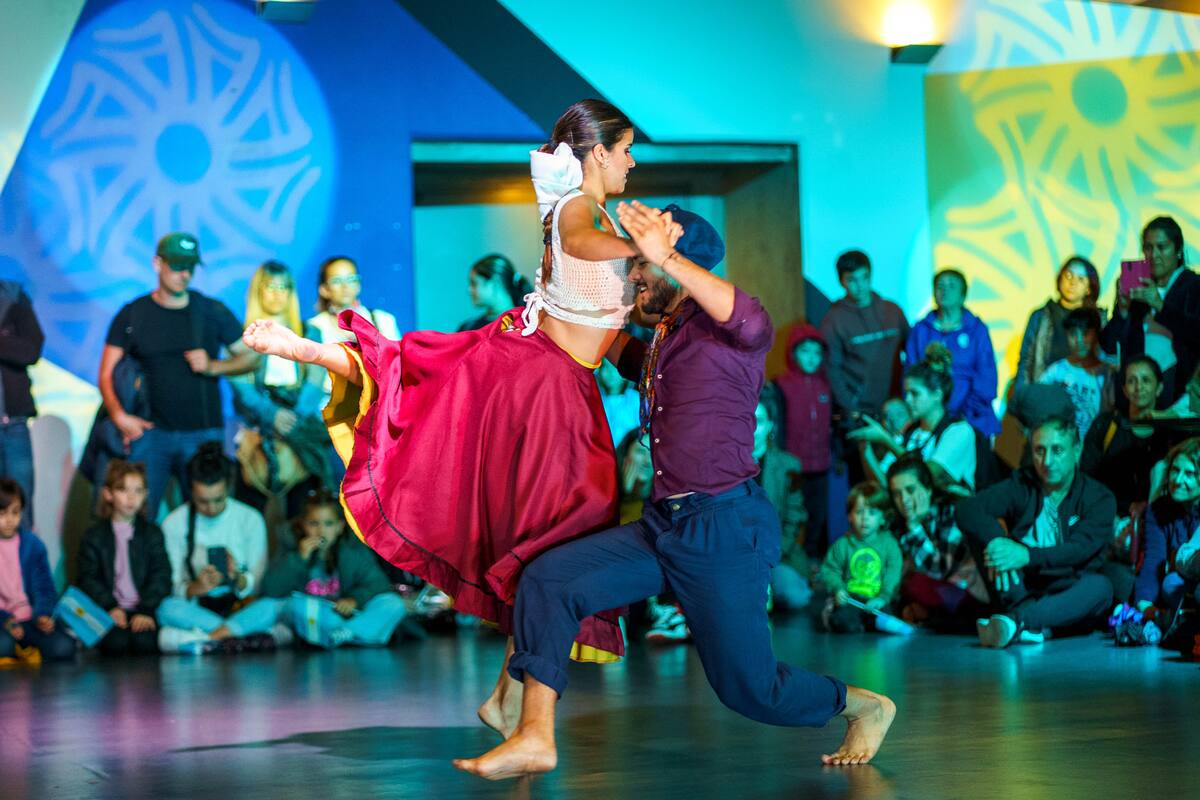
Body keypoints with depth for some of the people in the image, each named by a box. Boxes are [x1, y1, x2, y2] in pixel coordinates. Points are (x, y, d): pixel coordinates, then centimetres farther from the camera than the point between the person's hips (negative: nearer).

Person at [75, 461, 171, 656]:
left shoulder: (152, 533, 11)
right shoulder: (94, 536, 10)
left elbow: (161, 575, 2)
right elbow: (87, 578, 1)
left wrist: (146, 611, -14)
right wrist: (110, 607, -14)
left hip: (144, 612, 0)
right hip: (110, 612, 0)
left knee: (145, 641, -29)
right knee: (116, 642, -30)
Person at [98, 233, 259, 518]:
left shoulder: (212, 311, 7)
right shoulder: (132, 315, 7)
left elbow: (250, 357, 11)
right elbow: (107, 374, 6)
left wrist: (214, 366, -7)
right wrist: (119, 416, -10)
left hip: (204, 433, 0)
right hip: (151, 431, 0)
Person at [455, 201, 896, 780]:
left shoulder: (718, 331, -9)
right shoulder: (663, 341, 17)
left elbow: (754, 324, -36)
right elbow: (627, 356, 43)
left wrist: (668, 258, -42)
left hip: (723, 526, -8)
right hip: (663, 525, 8)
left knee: (749, 689, -2)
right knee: (547, 580, -8)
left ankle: (864, 707, 26)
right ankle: (535, 739, -9)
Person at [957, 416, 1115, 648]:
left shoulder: (1099, 498, -2)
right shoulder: (1022, 485, 3)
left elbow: (1081, 549, -19)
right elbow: (967, 509, -13)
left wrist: (1028, 555, -36)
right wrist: (995, 541, -34)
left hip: (1065, 597, -2)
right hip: (1019, 589, 2)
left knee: (1099, 586, -33)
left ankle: (1016, 620, -49)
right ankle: (1030, 626, -34)